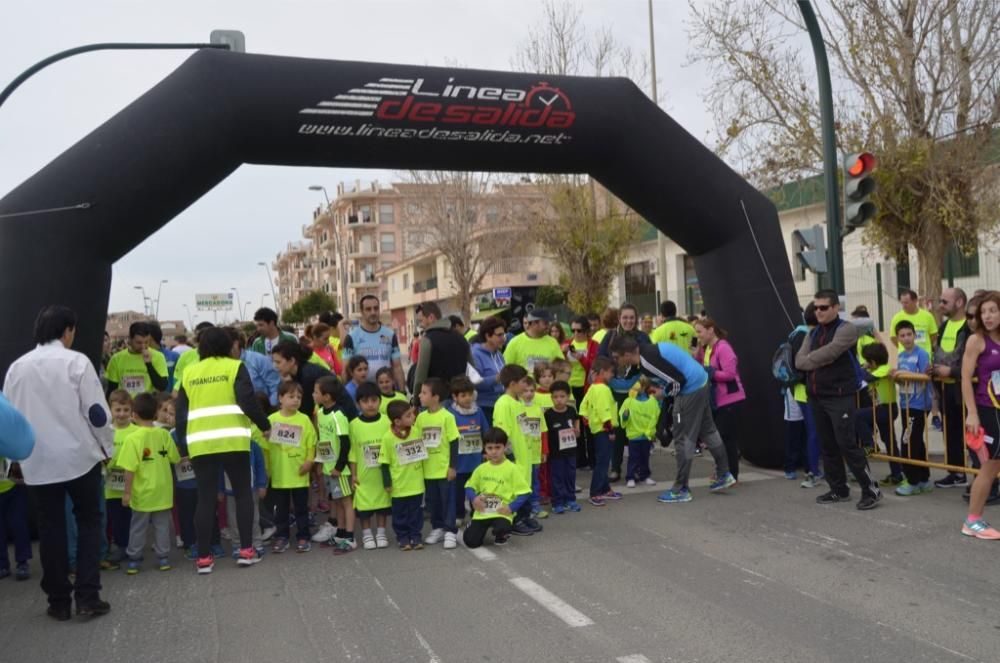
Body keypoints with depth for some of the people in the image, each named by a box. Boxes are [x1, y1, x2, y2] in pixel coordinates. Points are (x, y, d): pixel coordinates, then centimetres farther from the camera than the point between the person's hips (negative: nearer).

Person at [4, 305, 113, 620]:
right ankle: (87, 596, 3)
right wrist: (106, 446, 5)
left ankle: (58, 601, 15)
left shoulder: (17, 367, 4)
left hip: (37, 461, 3)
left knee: (50, 529, 10)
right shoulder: (76, 361, -8)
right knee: (88, 521, 9)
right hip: (78, 454, -3)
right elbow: (96, 411, -9)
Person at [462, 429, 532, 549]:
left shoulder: (512, 469, -7)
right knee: (470, 541, -9)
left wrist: (511, 507, -17)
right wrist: (474, 498, -8)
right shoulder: (481, 468, 5)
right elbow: (469, 487, 13)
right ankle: (486, 528, 25)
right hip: (482, 512, 3)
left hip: (502, 513, -3)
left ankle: (501, 535, 6)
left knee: (501, 529, -34)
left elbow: (523, 493, -7)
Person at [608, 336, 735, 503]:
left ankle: (681, 490, 7)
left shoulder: (648, 360, -26)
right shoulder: (646, 351, 4)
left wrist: (664, 393, -6)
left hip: (691, 389, -10)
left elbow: (678, 380, -22)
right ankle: (724, 475, 35)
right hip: (700, 382, 10)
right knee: (707, 430, 21)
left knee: (683, 439, -1)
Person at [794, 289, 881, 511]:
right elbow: (799, 361, 3)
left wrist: (810, 359, -6)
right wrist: (819, 361, -13)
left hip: (840, 397, -7)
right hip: (816, 397, 7)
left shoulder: (846, 329, -6)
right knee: (828, 446, 11)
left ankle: (871, 489, -1)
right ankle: (838, 489, 20)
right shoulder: (813, 333, 15)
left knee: (847, 444, -11)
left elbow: (829, 352, -21)